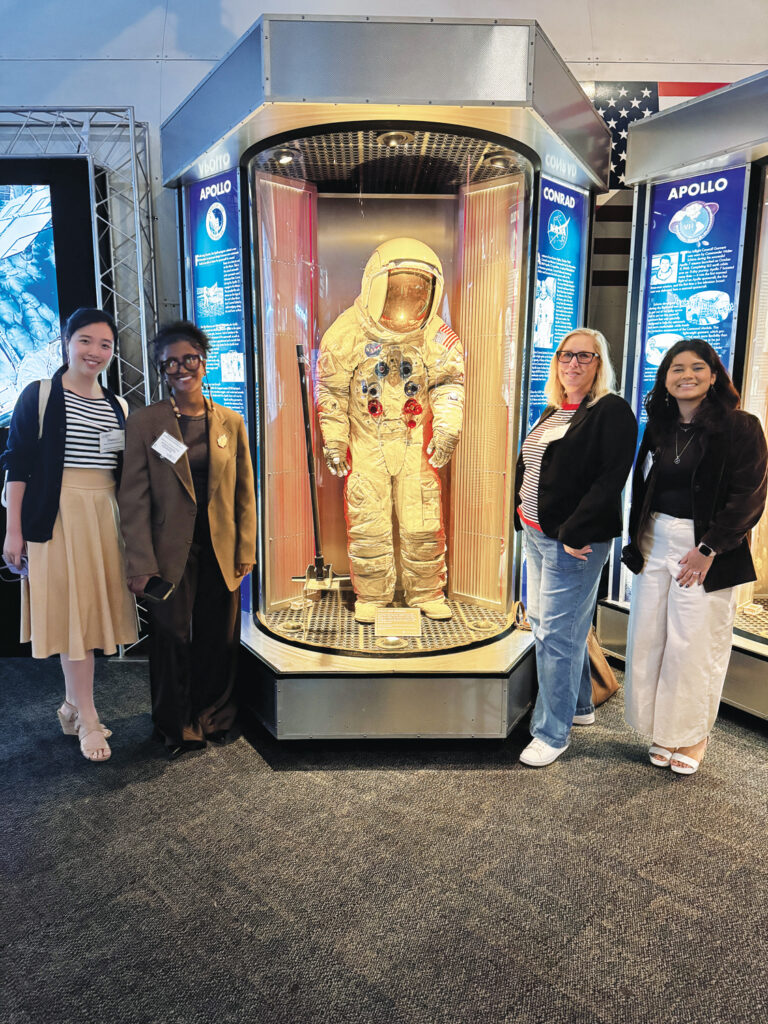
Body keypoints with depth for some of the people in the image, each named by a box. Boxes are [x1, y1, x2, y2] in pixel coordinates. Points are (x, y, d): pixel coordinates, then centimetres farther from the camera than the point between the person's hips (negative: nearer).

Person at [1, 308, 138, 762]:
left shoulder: (119, 407, 13)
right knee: (73, 613, -2)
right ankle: (88, 720, 8)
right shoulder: (39, 396, -1)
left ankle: (73, 706, 24)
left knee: (88, 611, 9)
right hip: (59, 516, -5)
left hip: (106, 517, 5)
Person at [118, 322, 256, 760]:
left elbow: (245, 493, 6)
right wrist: (141, 563, -9)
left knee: (220, 641, 11)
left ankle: (214, 718, 33)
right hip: (171, 553, -2)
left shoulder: (231, 422, 5)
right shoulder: (145, 422, -2)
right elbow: (134, 497, -4)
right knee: (173, 639, 9)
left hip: (221, 552, 2)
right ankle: (177, 727, 29)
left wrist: (245, 552, 2)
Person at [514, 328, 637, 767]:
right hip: (537, 534, 9)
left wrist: (574, 534, -21)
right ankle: (580, 705, 37)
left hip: (574, 543, -9)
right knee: (544, 621, 17)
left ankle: (553, 733, 12)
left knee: (556, 634, -4)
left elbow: (611, 479, -19)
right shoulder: (553, 412, 15)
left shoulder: (612, 412, -10)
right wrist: (523, 505, 12)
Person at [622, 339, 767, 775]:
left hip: (705, 548, -5)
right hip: (656, 544, 5)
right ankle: (664, 730, 24)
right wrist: (637, 542, 5)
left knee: (696, 643, 1)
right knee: (650, 636, 7)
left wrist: (708, 549, -15)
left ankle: (693, 735, 22)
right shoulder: (658, 428, 10)